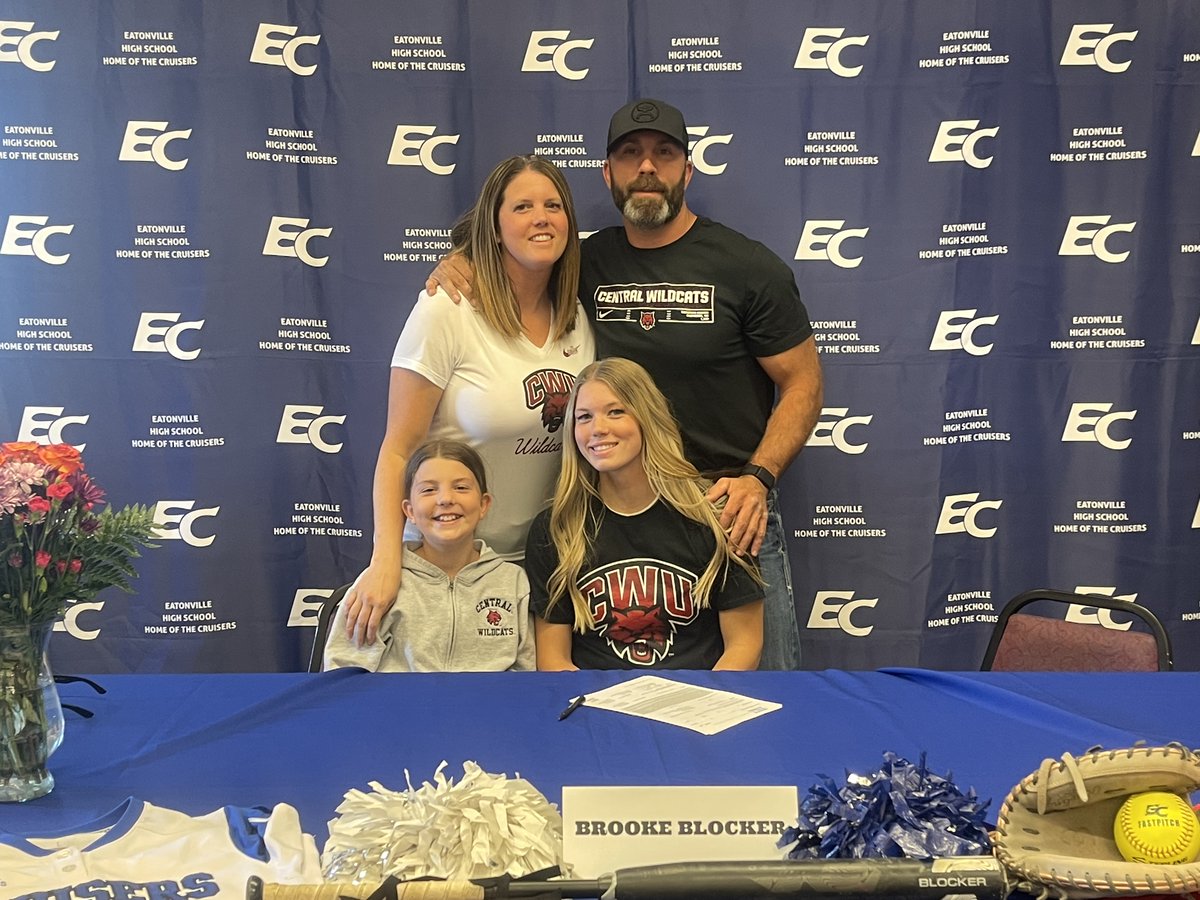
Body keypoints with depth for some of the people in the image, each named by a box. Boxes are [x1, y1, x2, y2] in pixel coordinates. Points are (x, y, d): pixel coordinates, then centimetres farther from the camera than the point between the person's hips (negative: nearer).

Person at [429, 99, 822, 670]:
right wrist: (460, 265, -1)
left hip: (733, 509, -3)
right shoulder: (589, 264, 5)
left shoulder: (748, 266, -5)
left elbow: (802, 382, -4)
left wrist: (758, 478, -18)